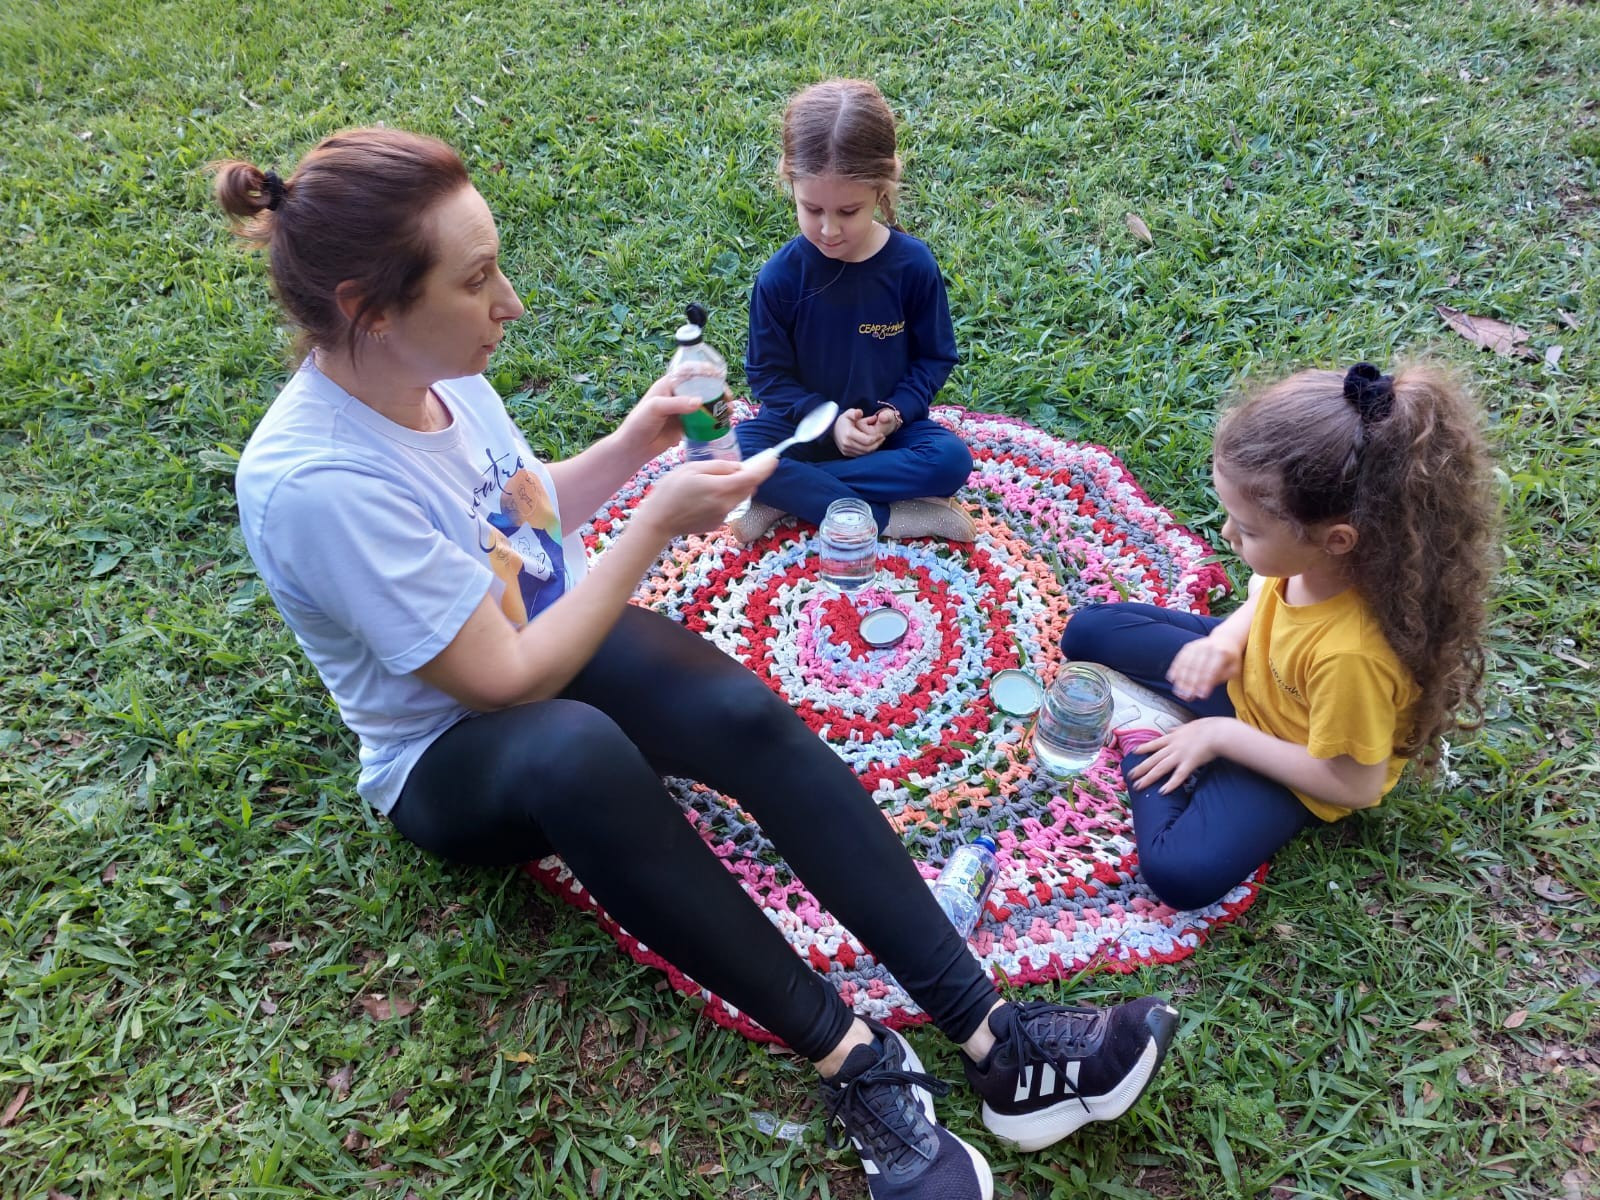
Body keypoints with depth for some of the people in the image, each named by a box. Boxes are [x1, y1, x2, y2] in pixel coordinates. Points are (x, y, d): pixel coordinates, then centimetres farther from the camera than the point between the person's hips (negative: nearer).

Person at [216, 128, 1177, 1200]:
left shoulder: (437, 369, -6)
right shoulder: (313, 482, -28)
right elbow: (505, 680, -26)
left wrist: (636, 444, -2)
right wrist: (658, 523, -23)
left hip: (562, 644, 6)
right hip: (455, 753, -5)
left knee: (748, 715, -25)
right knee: (574, 751, -41)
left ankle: (991, 1035, -27)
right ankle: (849, 1056, -29)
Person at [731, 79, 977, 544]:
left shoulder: (913, 264, -13)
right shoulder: (780, 276, -14)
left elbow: (934, 357, -2)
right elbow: (768, 373, -6)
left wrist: (896, 412, -19)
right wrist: (828, 419, -20)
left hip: (884, 428, 1)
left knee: (951, 459, -29)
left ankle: (789, 496, -22)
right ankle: (886, 516, -25)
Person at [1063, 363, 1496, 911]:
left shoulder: (1352, 654, -43)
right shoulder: (1319, 553, -25)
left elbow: (1354, 785, -28)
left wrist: (1222, 735, -23)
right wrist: (1227, 638, -17)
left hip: (1290, 759, -6)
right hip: (1248, 671, 6)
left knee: (1181, 874, -26)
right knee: (1087, 631, 7)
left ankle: (1143, 738, -5)